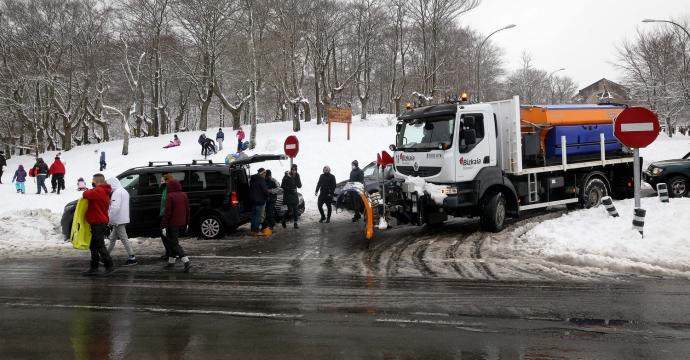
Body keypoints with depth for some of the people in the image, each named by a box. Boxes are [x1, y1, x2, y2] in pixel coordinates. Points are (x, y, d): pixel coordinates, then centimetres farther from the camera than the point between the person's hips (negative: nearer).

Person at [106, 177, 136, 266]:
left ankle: (132, 258, -6)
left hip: (118, 221, -10)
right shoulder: (124, 191, 17)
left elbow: (115, 207, -25)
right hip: (123, 219, 10)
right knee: (112, 238, 18)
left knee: (124, 239, -7)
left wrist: (109, 219, -18)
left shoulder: (117, 192, -16)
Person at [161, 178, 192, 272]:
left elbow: (167, 212, -17)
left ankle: (186, 262, -17)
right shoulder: (184, 195, 7)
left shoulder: (170, 196, -14)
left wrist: (164, 226, -14)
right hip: (181, 224, 7)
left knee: (174, 244, -4)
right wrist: (186, 223, 19)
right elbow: (187, 210, 11)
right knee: (173, 242, 20)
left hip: (172, 224, -7)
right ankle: (171, 262, 27)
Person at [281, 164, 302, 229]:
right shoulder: (286, 176, -10)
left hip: (294, 195, 5)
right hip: (288, 196, -5)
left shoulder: (296, 176, 4)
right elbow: (282, 186, -9)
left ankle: (295, 223, 6)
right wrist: (288, 189, -17)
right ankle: (283, 220, 14)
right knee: (290, 209, -10)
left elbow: (299, 186, -4)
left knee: (295, 209, 1)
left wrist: (297, 177, -14)